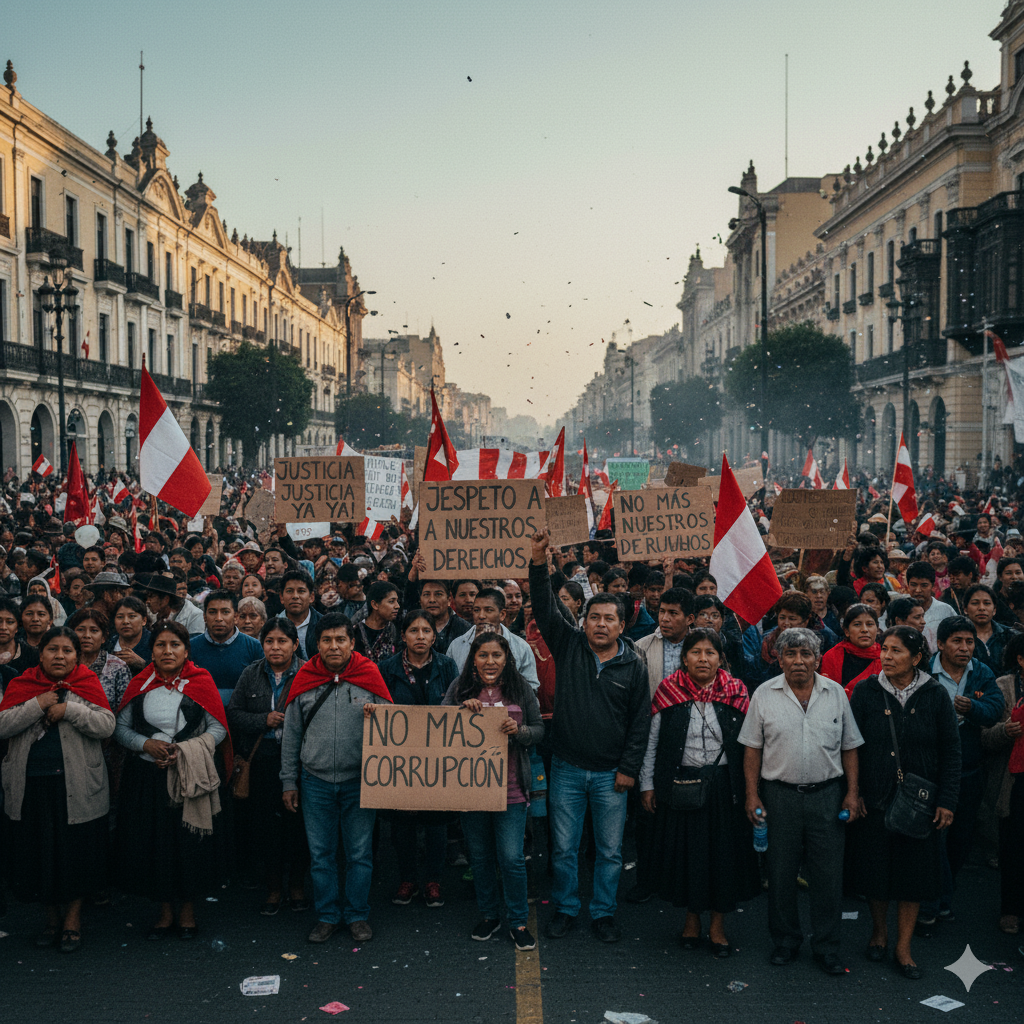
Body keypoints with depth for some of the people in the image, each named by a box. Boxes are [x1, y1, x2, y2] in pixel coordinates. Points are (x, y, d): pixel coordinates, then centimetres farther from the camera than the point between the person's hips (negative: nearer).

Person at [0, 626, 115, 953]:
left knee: (77, 851, 4)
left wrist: (68, 709, -18)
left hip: (77, 785, -2)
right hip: (31, 785, 2)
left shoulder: (87, 683, 1)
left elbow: (106, 725, -9)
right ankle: (52, 914, 28)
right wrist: (38, 705, -16)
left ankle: (73, 916, 22)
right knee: (38, 851, 10)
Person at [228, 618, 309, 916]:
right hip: (262, 760, 2)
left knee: (298, 821, 4)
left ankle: (297, 884, 23)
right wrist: (264, 720, -9)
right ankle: (273, 888, 21)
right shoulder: (251, 674, 7)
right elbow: (234, 715, 5)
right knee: (265, 822, 6)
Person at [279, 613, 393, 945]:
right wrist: (289, 782, 7)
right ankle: (327, 915, 23)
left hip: (359, 780, -1)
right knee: (321, 853, 9)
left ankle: (357, 915, 21)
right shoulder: (304, 680, 1)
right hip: (315, 781, 2)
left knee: (360, 852, 6)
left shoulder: (369, 677, -4)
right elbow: (291, 735, 8)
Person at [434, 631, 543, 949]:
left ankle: (518, 921, 16)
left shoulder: (521, 689, 0)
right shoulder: (461, 687, 1)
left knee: (511, 857, -2)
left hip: (510, 788, -1)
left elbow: (539, 729, 4)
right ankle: (489, 914, 33)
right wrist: (463, 707, -20)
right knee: (480, 856, 14)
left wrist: (520, 731, -17)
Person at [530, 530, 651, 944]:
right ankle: (565, 908, 27)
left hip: (611, 774, 0)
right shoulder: (569, 645, -1)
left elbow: (640, 721, 2)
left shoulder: (633, 665, -1)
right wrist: (539, 564, -25)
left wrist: (629, 768, -3)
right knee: (564, 848, 10)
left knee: (610, 851, 9)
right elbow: (545, 610, -12)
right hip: (567, 769, 0)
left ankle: (603, 912, 26)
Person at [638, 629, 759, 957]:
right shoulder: (669, 691, -2)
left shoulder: (736, 693, -1)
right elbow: (652, 741, 4)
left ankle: (717, 924, 23)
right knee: (685, 851, 9)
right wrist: (647, 784, 3)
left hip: (724, 787, 0)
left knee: (723, 852, 7)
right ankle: (692, 916, 29)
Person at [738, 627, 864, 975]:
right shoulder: (765, 694, 0)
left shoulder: (836, 693, 4)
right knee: (780, 873, 7)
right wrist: (752, 795, -3)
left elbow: (849, 747, 8)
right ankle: (785, 942, 24)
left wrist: (852, 792, 3)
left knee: (829, 874, 4)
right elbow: (752, 749, 2)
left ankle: (827, 948, 18)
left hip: (827, 794, 1)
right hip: (779, 795, -1)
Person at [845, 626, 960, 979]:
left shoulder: (934, 695, -4)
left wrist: (947, 800, -4)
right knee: (875, 867, 8)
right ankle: (879, 931, 31)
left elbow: (950, 751, 0)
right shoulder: (865, 691, -5)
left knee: (914, 869, 5)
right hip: (873, 799, 0)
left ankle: (903, 947, 18)